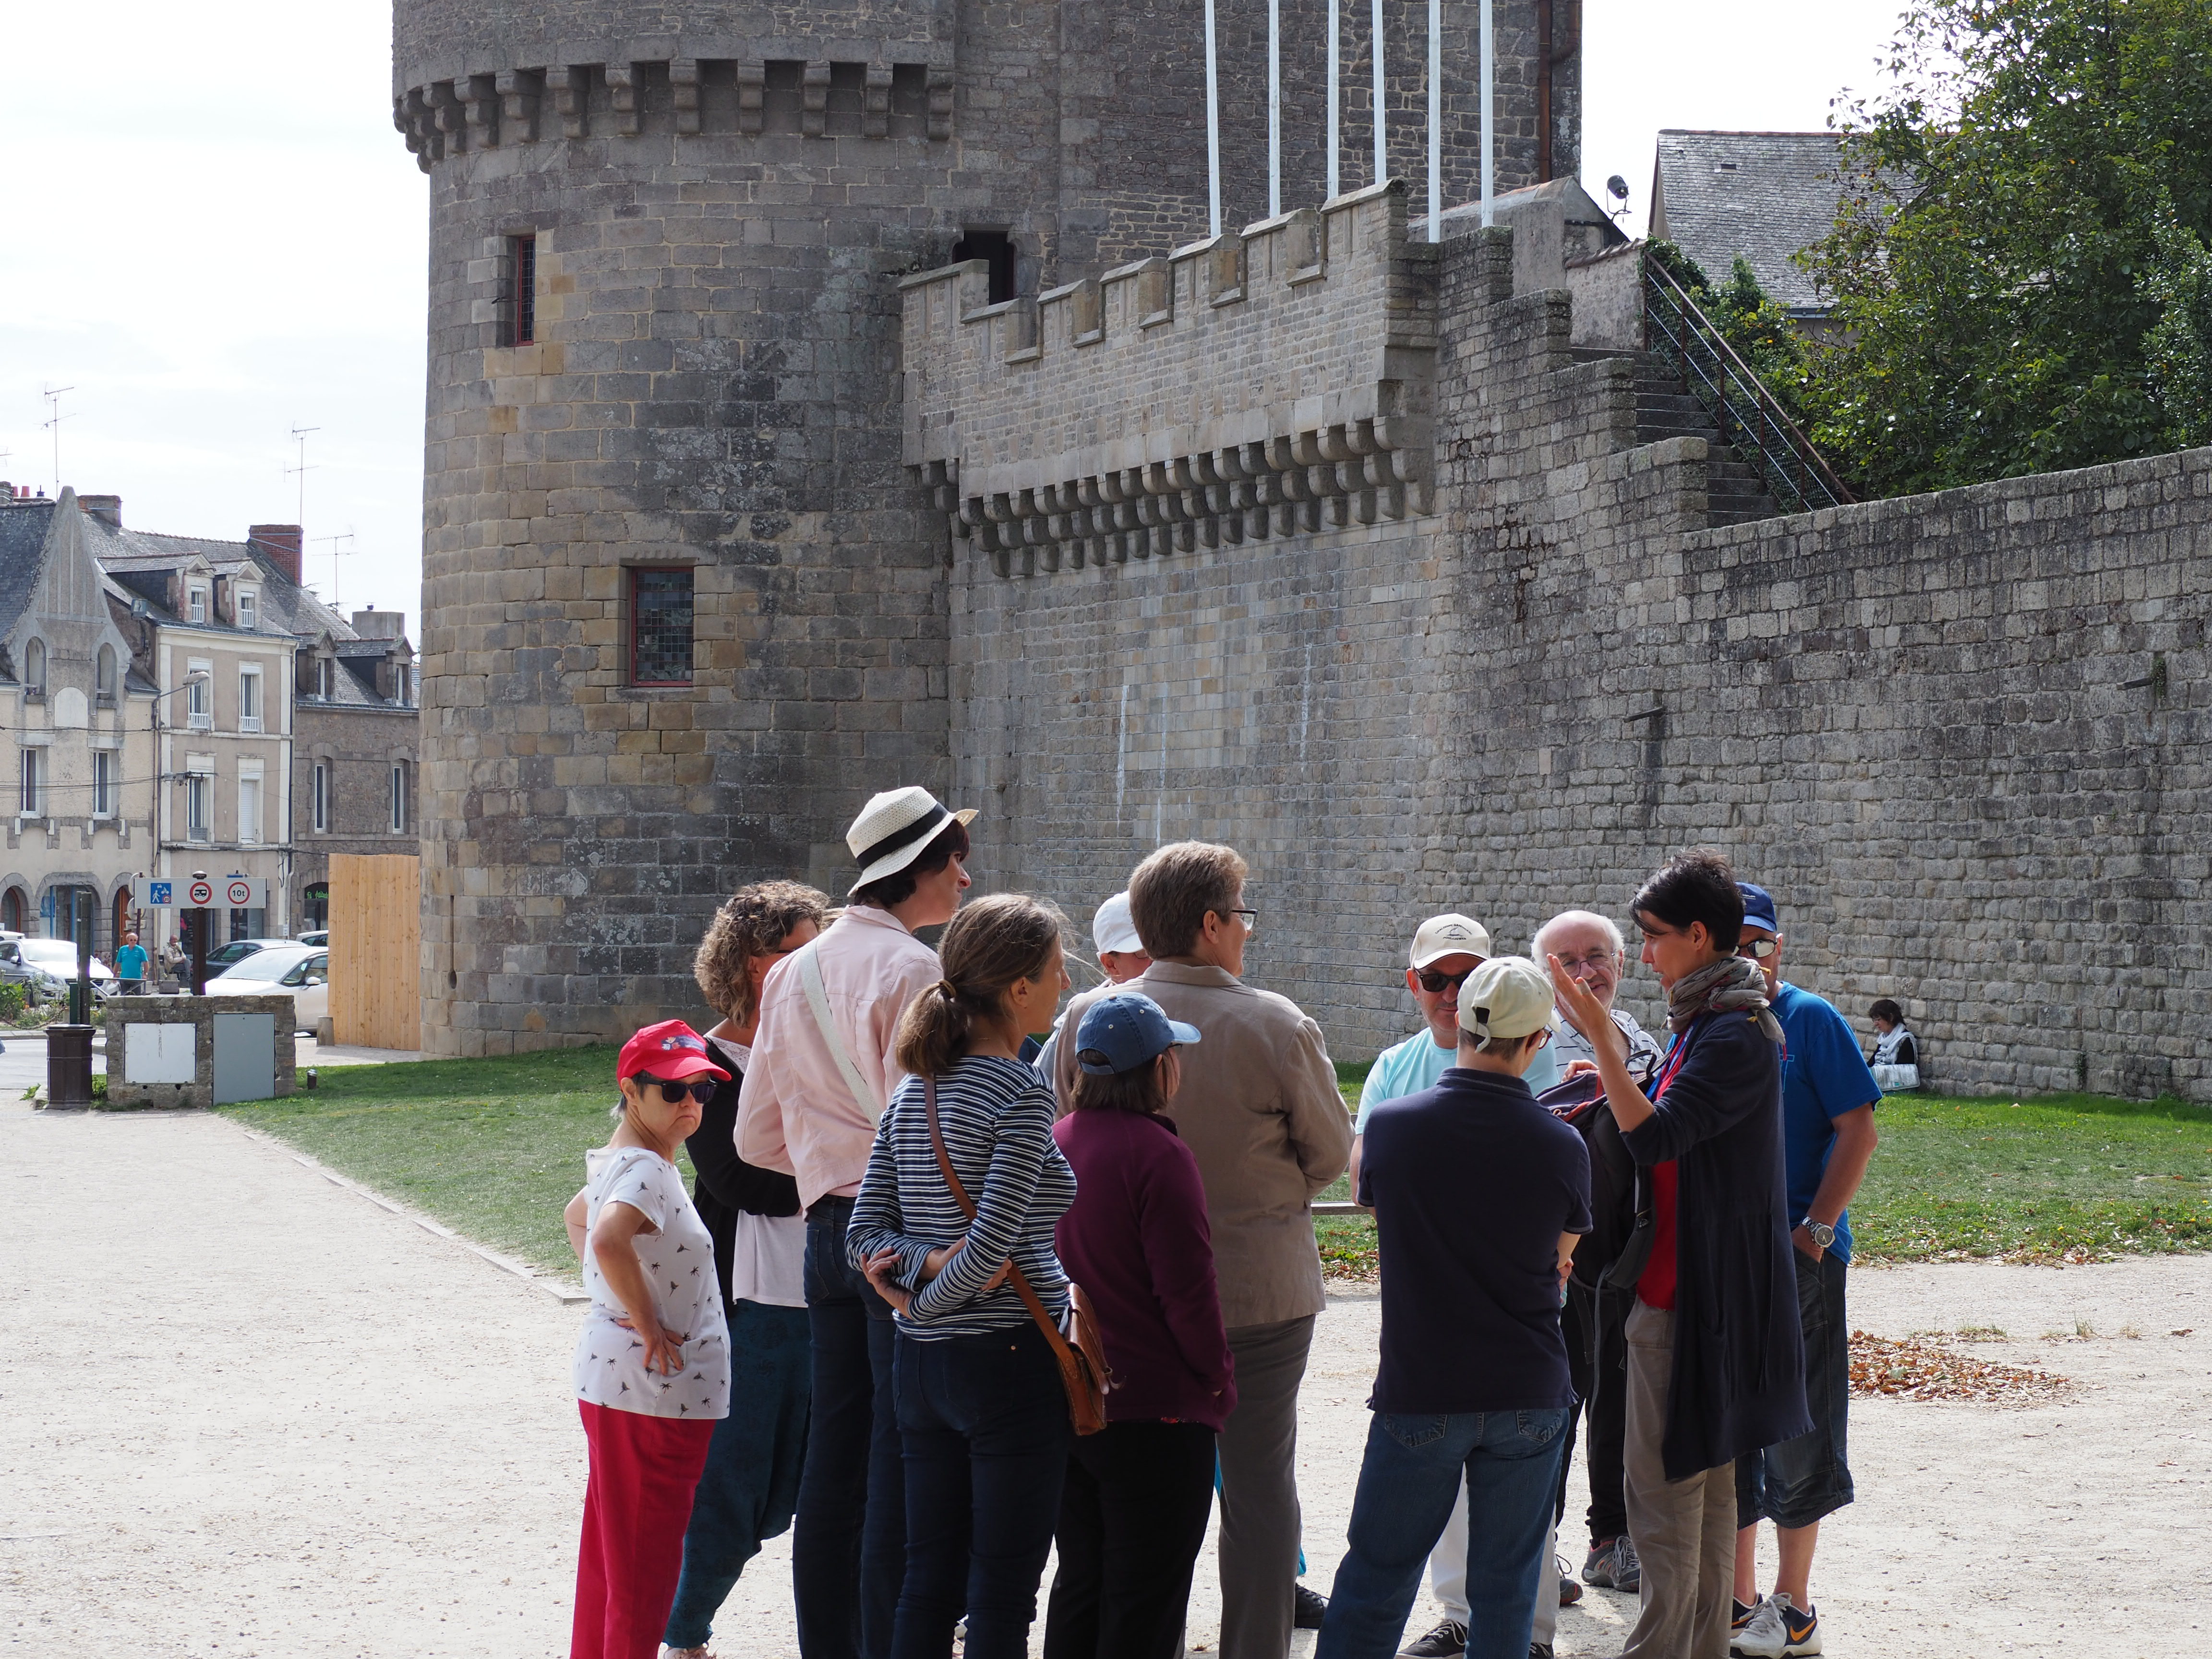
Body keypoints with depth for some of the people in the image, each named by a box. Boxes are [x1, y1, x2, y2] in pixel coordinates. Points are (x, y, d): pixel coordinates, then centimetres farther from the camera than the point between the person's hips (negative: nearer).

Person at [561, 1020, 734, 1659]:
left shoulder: (620, 1162, 11)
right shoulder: (645, 1169, -20)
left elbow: (578, 1215, 31)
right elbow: (609, 1241, -39)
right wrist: (647, 1323, -26)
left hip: (613, 1381, 10)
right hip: (654, 1391, -10)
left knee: (612, 1545, 19)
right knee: (646, 1556, -3)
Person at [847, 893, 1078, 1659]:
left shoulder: (915, 1089, 8)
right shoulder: (1019, 1094, -15)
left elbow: (865, 1234, 6)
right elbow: (994, 1242, -21)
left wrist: (924, 1265, -9)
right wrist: (937, 1295, -4)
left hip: (922, 1363, 7)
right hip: (1010, 1361, -7)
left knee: (929, 1578, 12)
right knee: (1003, 1594, 0)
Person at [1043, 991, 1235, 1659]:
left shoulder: (1054, 1144, 6)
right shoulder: (1156, 1153, -17)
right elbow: (1187, 1288, -17)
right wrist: (1218, 1378, -4)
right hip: (1155, 1407, -7)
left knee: (1079, 1584, 16)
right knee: (1143, 1602, 0)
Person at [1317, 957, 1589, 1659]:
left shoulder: (1390, 1125, -9)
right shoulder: (1562, 1146, -8)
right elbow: (1559, 1268, 7)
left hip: (1419, 1390, 0)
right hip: (1530, 1395, 0)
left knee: (1374, 1579, 9)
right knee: (1506, 1588, 8)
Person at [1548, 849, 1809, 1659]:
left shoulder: (1736, 1036, -18)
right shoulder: (1708, 1021, 14)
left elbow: (1657, 1138, -25)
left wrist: (1601, 1039, -25)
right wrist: (1615, 1086, 15)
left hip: (1692, 1288, -10)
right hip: (1685, 1281, 10)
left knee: (1663, 1478, -7)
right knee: (1704, 1474, 14)